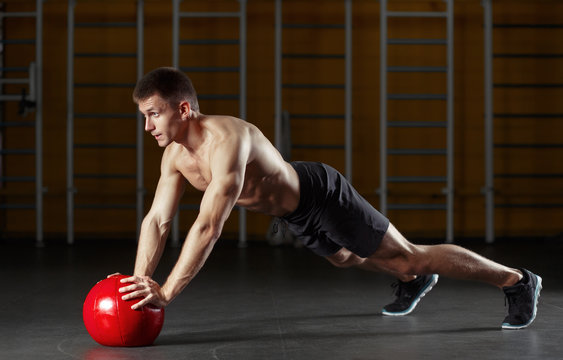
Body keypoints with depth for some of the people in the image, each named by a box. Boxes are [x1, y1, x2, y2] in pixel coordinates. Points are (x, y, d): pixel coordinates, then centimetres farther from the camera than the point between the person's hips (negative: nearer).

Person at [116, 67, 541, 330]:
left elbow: (209, 227, -43)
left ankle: (517, 280, 13)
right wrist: (139, 281, -17)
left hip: (324, 196, -9)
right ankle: (414, 281, 60)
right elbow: (157, 220, -5)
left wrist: (167, 292, -43)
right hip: (296, 212, 9)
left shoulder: (227, 140, -38)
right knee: (345, 258, 33)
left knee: (409, 255, -1)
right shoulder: (175, 154, -10)